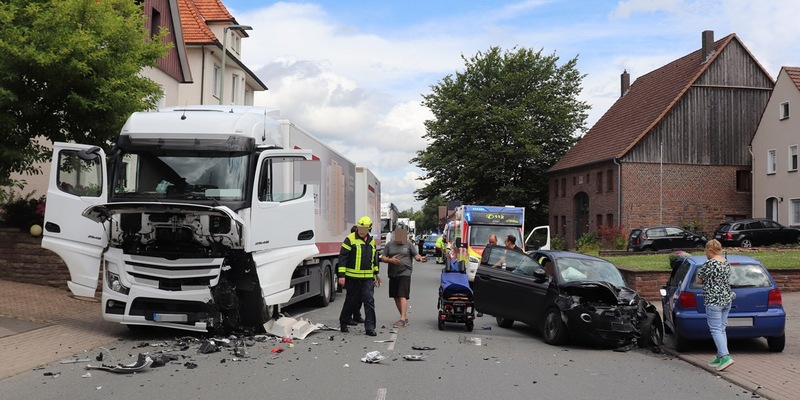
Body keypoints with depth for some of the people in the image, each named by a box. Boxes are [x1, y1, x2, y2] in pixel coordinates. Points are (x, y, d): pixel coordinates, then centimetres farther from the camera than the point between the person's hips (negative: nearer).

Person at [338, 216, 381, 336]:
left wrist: (376, 275, 24)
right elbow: (342, 257, -8)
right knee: (352, 301, 6)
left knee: (369, 301, -5)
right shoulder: (350, 239, -5)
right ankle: (343, 323, 26)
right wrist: (341, 275, -14)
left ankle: (370, 327, -4)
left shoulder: (371, 241, 13)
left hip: (368, 278, 4)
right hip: (353, 277, -4)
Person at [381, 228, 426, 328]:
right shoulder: (389, 245, 11)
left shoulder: (408, 245, 6)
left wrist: (420, 258, -19)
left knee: (403, 296, -15)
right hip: (393, 274, 4)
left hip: (405, 273, -4)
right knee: (396, 297, 10)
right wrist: (390, 260, -11)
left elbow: (416, 255, 3)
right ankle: (405, 317, 22)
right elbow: (383, 258, 9)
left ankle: (402, 319, -20)